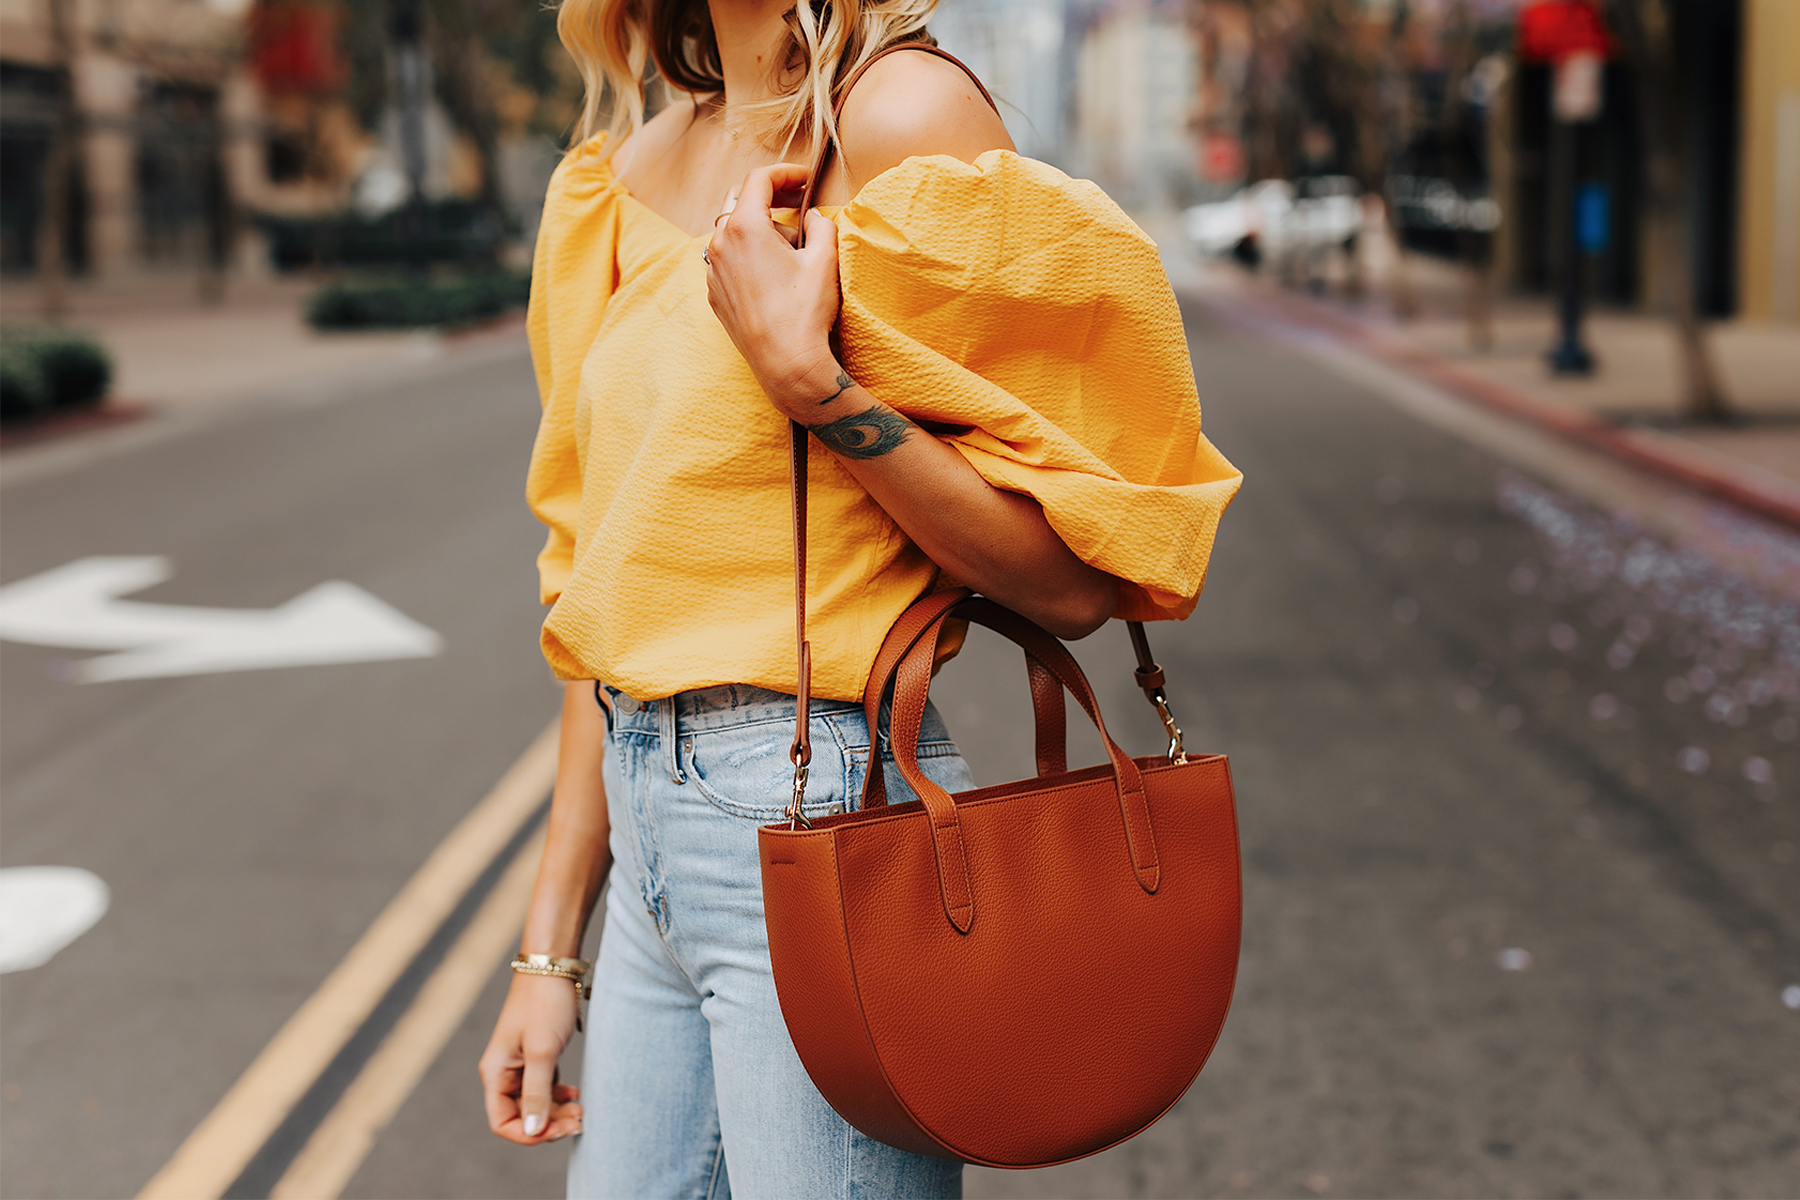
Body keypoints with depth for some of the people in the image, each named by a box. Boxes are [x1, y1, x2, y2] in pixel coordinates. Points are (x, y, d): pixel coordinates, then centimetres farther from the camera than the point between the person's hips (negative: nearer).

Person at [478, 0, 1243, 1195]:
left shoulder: (905, 114, -11)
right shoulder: (630, 175, 11)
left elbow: (1074, 577, -14)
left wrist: (806, 374, -21)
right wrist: (550, 948, 15)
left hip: (823, 823, -7)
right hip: (652, 825, 7)